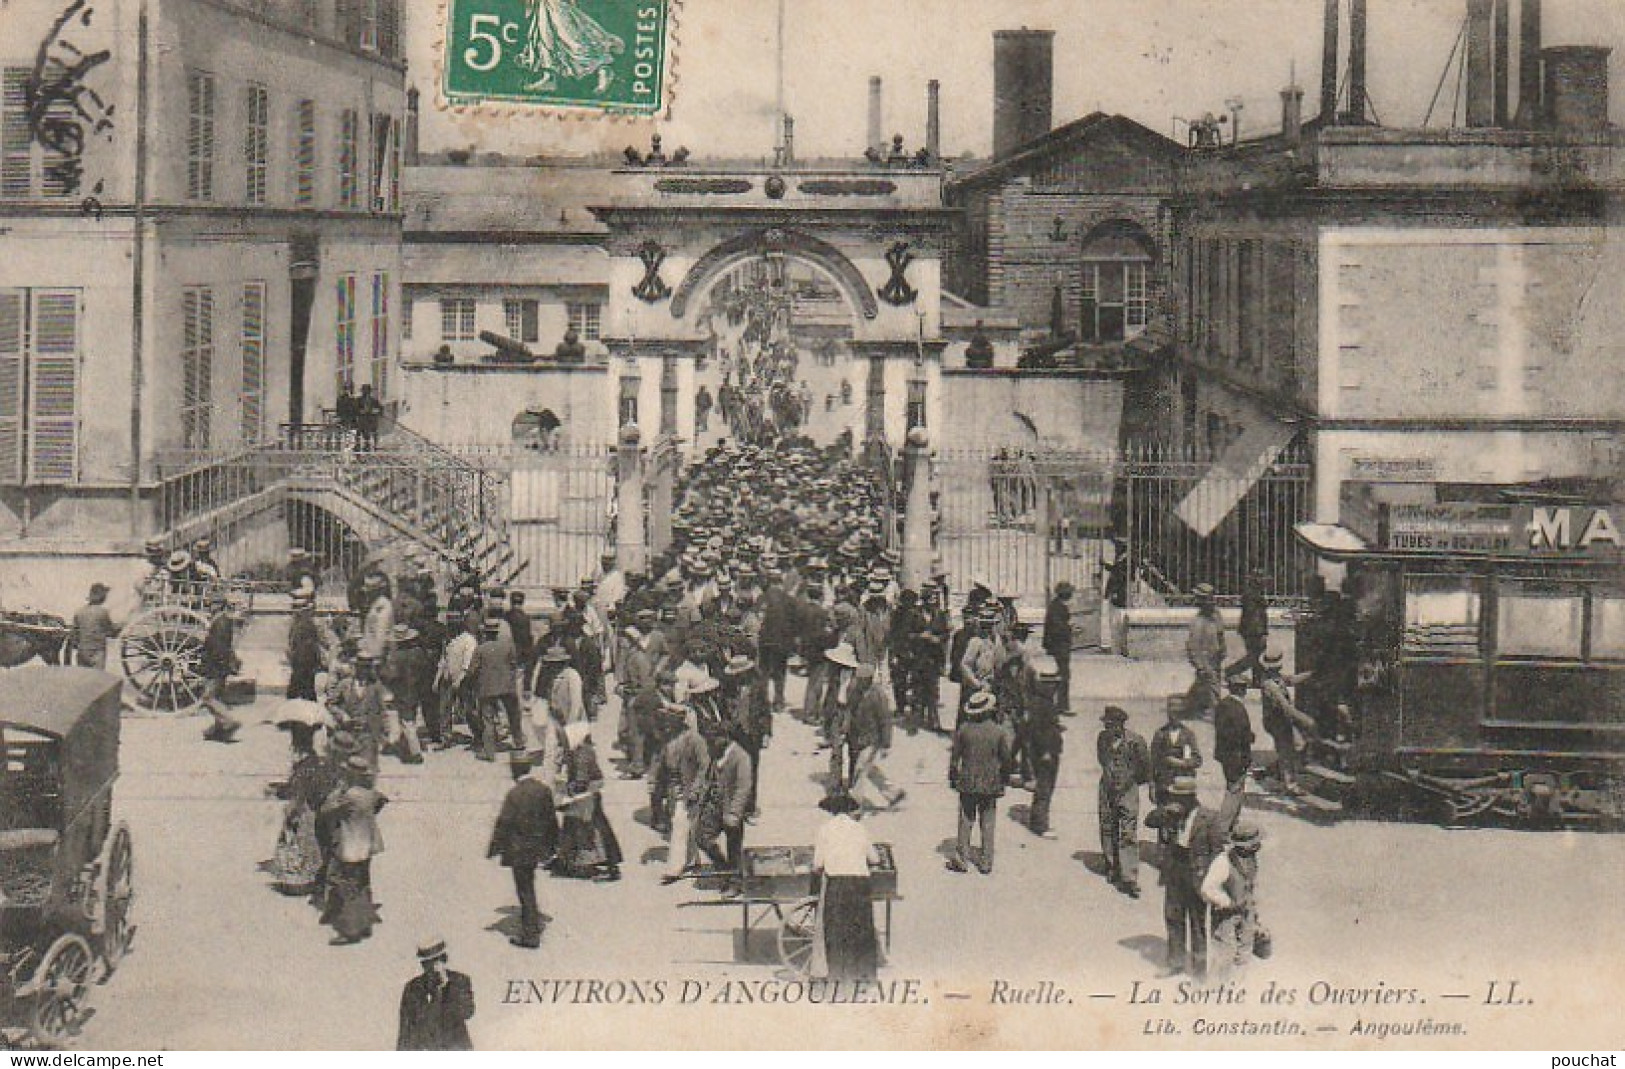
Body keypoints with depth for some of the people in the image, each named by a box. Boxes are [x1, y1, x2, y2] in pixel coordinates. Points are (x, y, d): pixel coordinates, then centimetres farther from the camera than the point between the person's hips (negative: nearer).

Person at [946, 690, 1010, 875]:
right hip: (990, 784, 0)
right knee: (988, 824, 9)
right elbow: (1007, 759, -2)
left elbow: (955, 756, -2)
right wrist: (1003, 780, 13)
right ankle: (986, 863, 12)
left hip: (967, 783, 0)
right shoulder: (999, 732, -8)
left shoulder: (963, 729, -8)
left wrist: (953, 777, 10)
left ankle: (962, 859, 10)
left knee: (965, 821, 9)